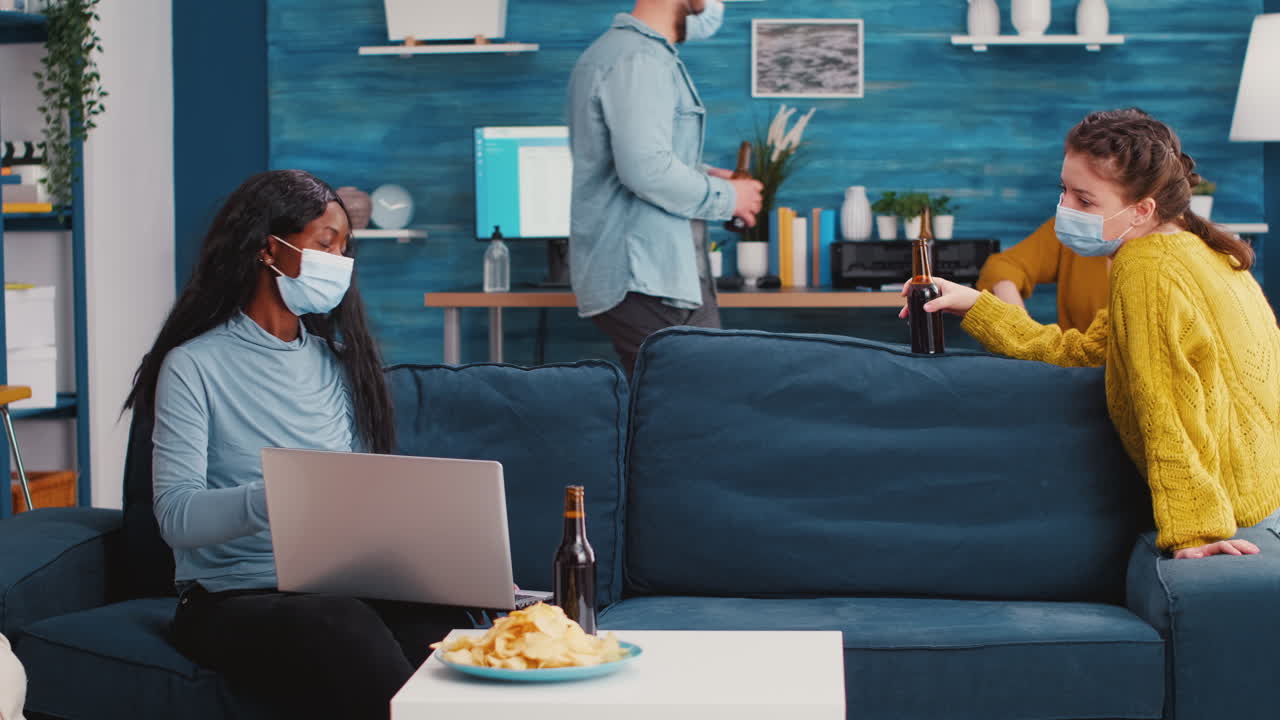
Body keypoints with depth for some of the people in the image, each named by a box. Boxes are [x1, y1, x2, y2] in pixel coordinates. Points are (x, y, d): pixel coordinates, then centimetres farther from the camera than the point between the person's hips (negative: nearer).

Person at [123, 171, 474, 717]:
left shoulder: (336, 359, 18)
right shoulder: (194, 366, -1)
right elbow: (176, 515, -12)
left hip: (343, 586, 4)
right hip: (234, 599, -4)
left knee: (444, 626, -30)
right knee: (338, 626, -37)